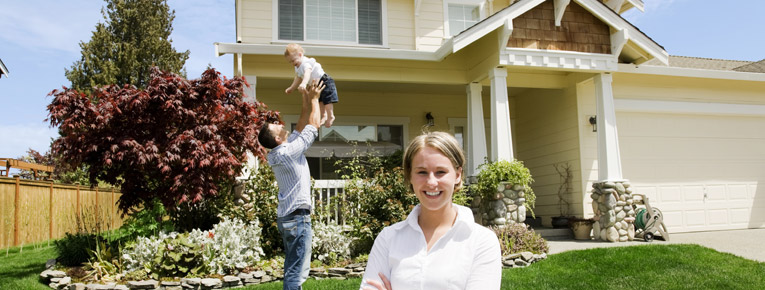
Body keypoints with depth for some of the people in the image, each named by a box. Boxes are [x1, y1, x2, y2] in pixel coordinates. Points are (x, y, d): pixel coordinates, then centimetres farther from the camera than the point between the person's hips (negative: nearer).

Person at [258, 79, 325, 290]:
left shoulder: (282, 151, 10)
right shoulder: (288, 152, -16)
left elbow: (301, 128, 21)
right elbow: (313, 126, -9)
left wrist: (306, 101, 20)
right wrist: (314, 99, 4)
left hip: (289, 216, 10)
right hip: (297, 217, -10)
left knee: (293, 270, 14)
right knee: (296, 273, -8)